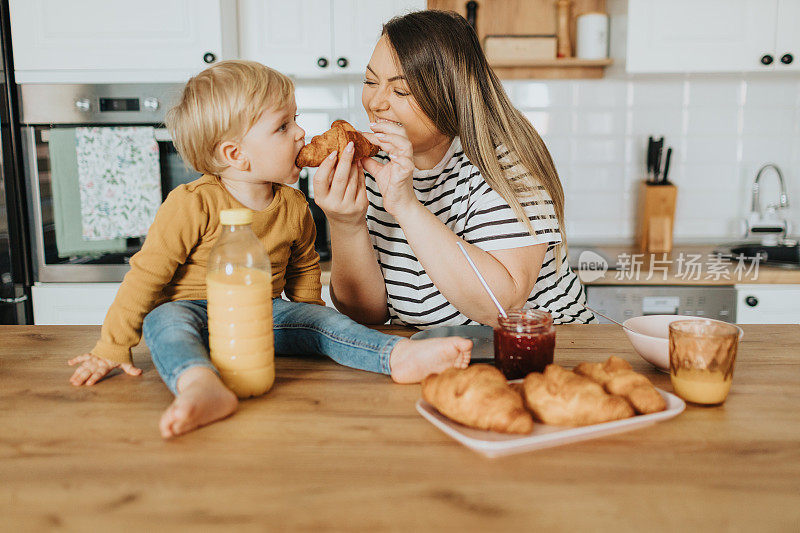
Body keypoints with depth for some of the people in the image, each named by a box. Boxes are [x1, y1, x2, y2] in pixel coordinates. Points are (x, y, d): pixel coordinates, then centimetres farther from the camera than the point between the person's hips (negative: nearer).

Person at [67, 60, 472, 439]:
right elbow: (147, 273, -11)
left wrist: (310, 321, 16)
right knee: (165, 319, -34)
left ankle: (399, 356, -37)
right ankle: (202, 388, -63)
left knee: (315, 316, -22)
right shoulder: (192, 205, -15)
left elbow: (303, 270, 20)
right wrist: (112, 347, -10)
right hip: (195, 315, -4)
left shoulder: (294, 207, 1)